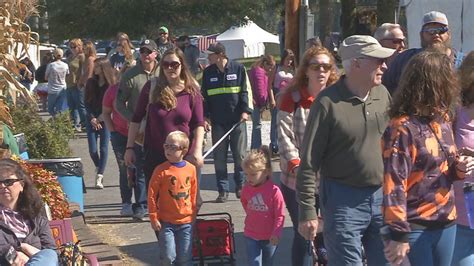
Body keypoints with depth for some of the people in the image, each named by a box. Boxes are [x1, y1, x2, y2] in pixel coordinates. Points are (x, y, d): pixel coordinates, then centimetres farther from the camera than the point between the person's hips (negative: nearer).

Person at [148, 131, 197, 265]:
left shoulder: (191, 169, 1)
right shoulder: (161, 170, -9)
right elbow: (152, 194, -6)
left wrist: (193, 214, 13)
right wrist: (154, 218, -7)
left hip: (186, 222, 3)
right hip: (166, 222, -3)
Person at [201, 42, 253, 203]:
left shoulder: (238, 69, -1)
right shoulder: (208, 72, 6)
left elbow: (245, 91, 0)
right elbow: (205, 96, 9)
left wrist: (245, 111, -10)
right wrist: (205, 116, 0)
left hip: (237, 120, -2)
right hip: (218, 122, 2)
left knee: (239, 155, 3)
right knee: (219, 158, 2)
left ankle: (240, 187, 18)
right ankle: (223, 191, 10)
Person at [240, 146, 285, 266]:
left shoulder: (274, 191, -19)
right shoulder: (246, 189, -5)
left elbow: (280, 216, -16)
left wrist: (276, 234, -23)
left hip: (269, 237, -2)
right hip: (251, 235, 2)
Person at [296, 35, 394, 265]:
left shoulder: (383, 94, 3)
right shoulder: (328, 102, -14)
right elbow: (309, 162, -12)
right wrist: (307, 211, -14)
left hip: (382, 196, 6)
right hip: (344, 201, -6)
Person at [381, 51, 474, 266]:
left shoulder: (442, 120, 9)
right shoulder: (403, 128, -16)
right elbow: (394, 183, -19)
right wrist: (398, 234, -21)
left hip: (446, 222, 8)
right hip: (415, 227, -8)